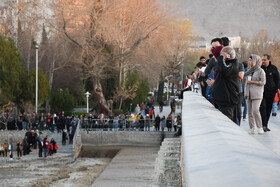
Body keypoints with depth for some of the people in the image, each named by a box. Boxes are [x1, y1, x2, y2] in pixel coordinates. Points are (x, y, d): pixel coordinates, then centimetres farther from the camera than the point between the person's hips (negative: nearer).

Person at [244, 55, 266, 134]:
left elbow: (263, 82, -8)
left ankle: (260, 128, -12)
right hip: (249, 94, 7)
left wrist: (252, 82, -12)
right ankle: (252, 128, 5)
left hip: (256, 94, -7)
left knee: (255, 110, -17)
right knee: (250, 111, 3)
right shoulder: (249, 71, 17)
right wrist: (245, 93, 17)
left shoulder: (260, 71, -3)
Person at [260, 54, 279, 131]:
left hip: (270, 93, 2)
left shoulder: (274, 68, 4)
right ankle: (263, 125, -16)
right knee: (262, 108, -14)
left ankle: (266, 125, 14)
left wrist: (275, 90, 3)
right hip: (262, 92, -2)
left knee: (268, 109, 6)